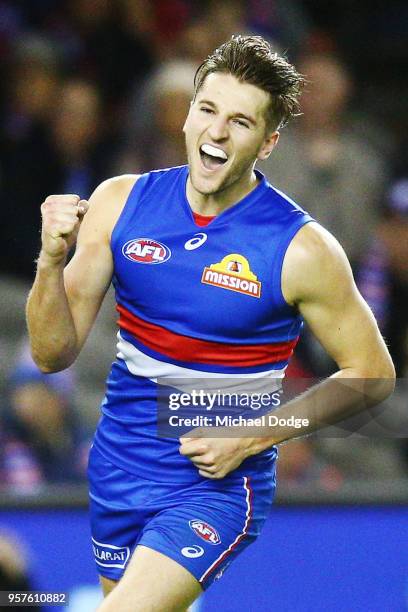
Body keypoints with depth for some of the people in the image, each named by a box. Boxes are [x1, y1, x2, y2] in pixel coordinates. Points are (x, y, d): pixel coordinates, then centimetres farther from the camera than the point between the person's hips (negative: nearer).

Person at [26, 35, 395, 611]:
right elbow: (54, 353, -2)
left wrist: (252, 436, -13)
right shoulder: (121, 202, -4)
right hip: (118, 469, 5)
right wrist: (52, 261, -21)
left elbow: (372, 373, -4)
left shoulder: (301, 249, -14)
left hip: (218, 483, -5)